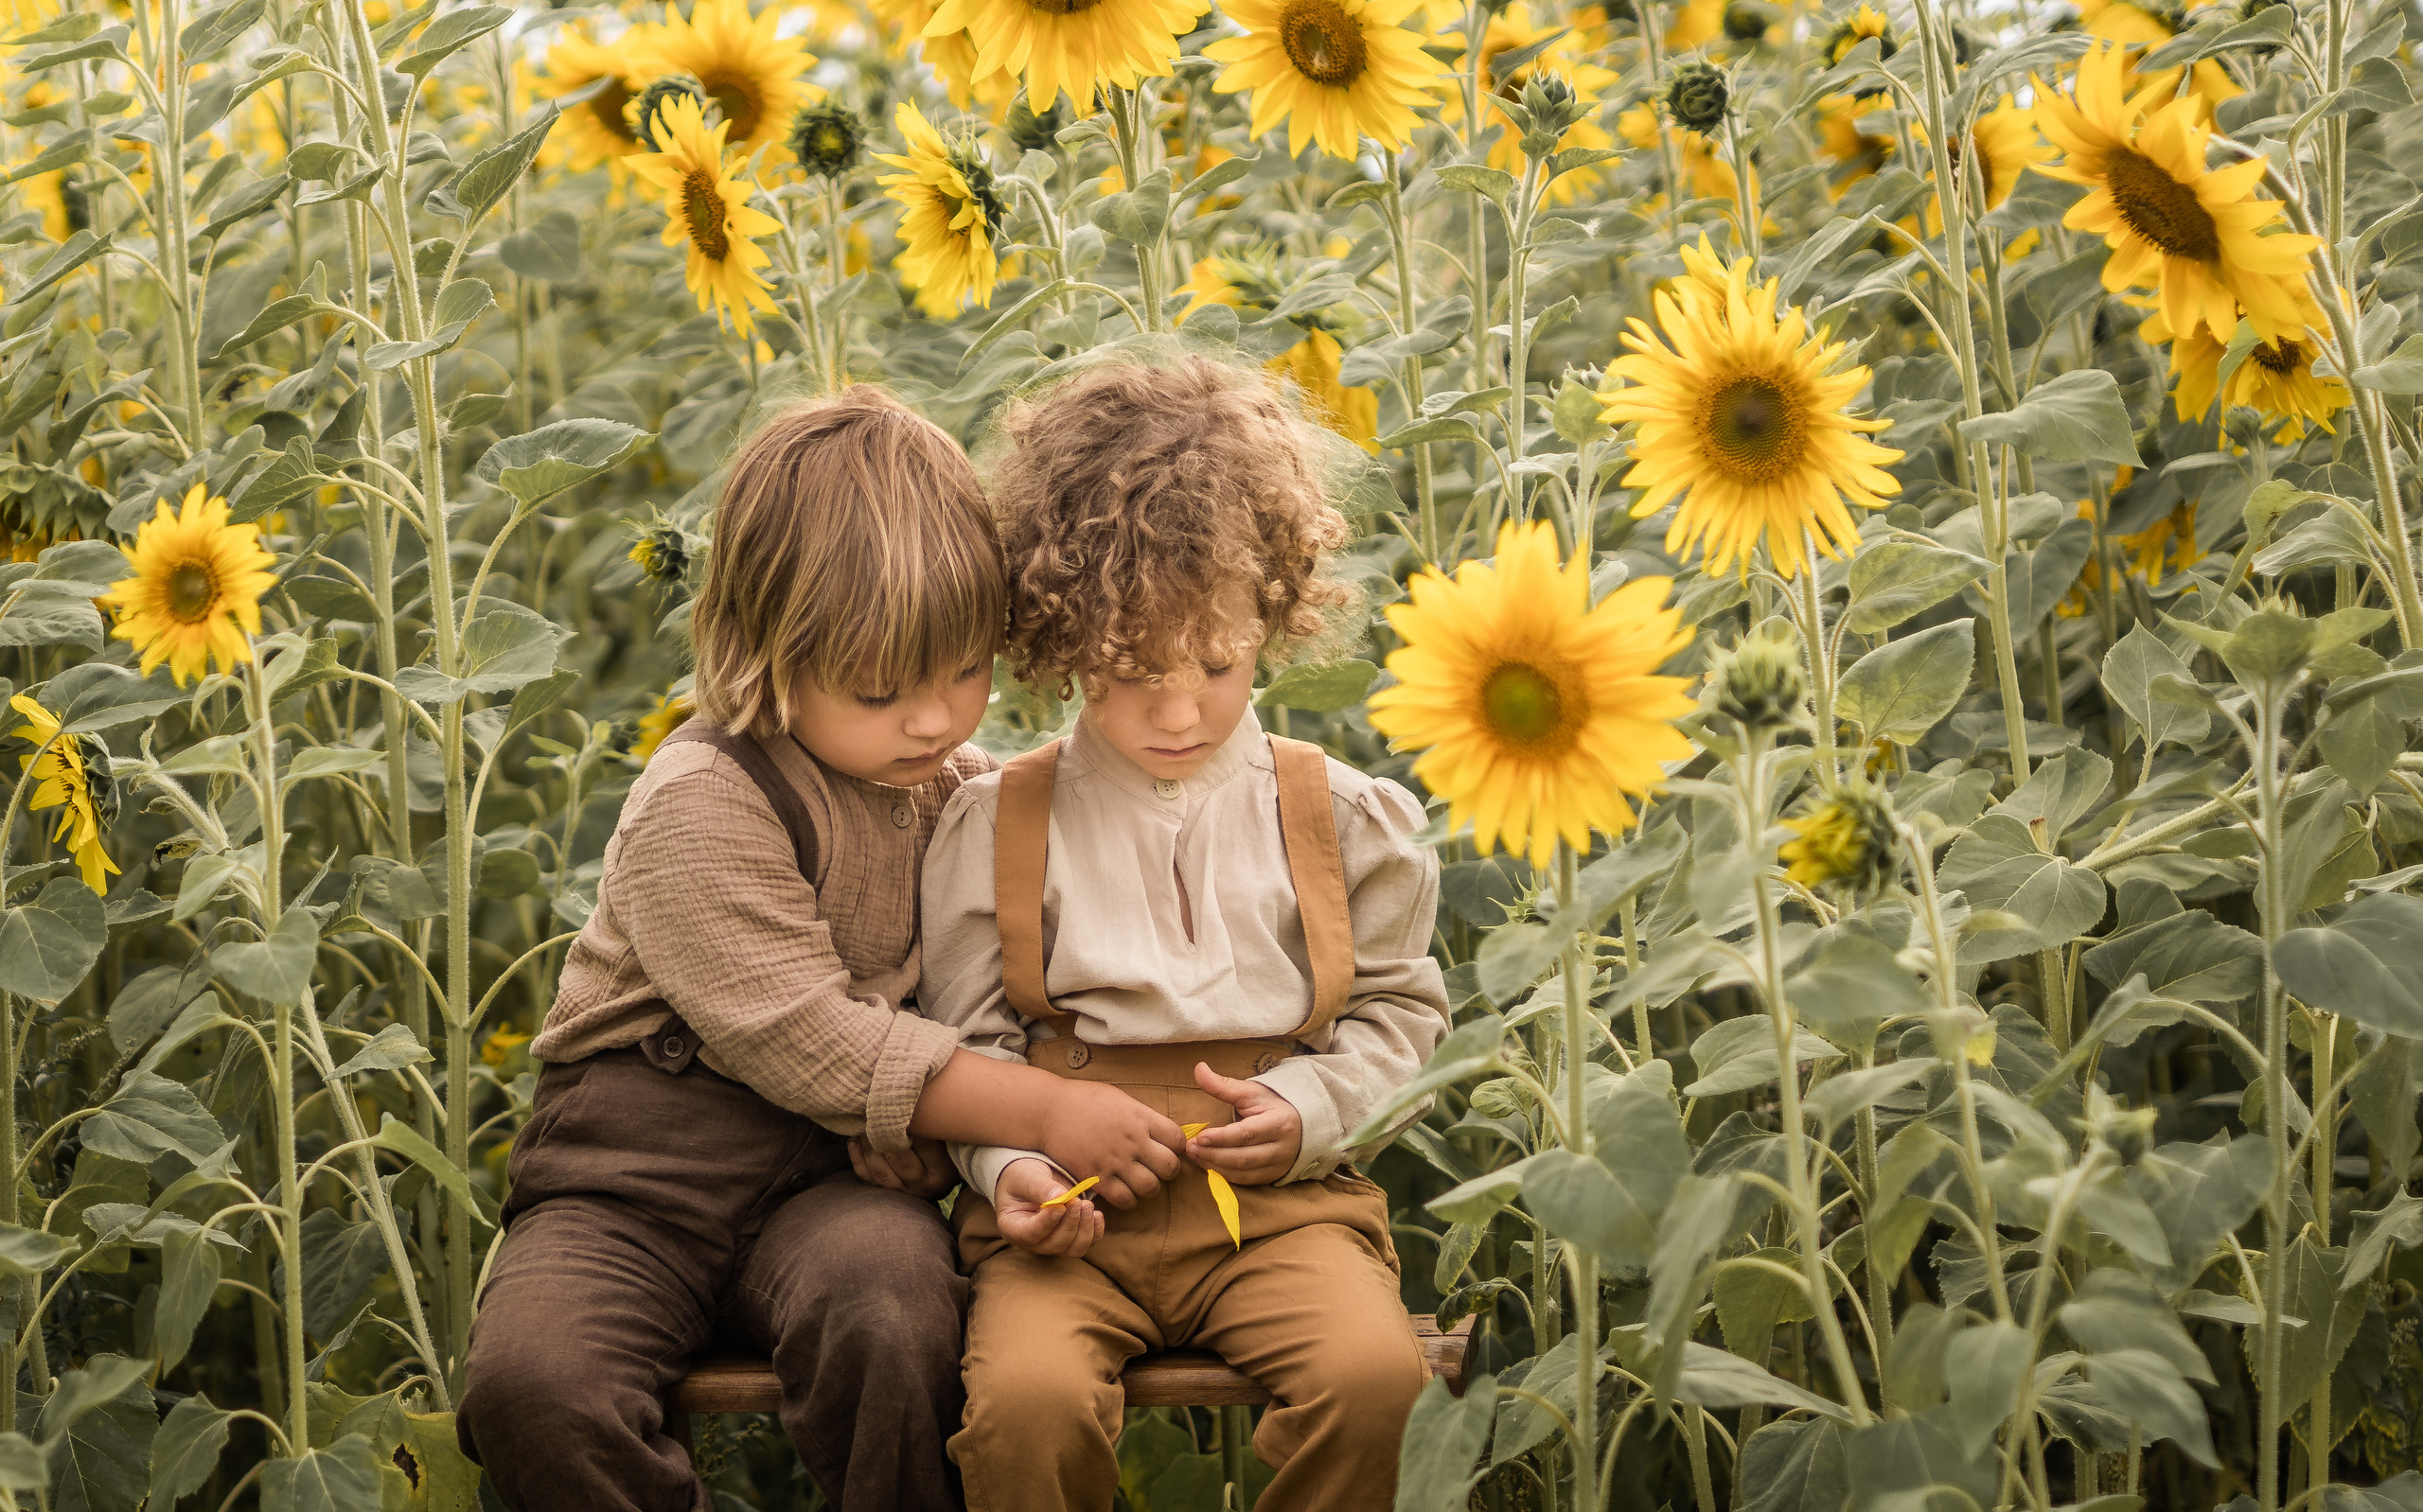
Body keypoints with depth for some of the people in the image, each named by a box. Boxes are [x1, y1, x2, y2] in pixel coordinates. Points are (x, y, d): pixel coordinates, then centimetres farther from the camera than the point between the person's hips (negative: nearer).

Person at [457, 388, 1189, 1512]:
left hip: (835, 1173, 3)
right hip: (640, 1165, -2)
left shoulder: (957, 786, 8)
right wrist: (1045, 1113, -19)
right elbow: (804, 1039, -18)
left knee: (888, 1307, -33)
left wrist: (911, 1104, -10)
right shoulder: (701, 805, -13)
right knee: (528, 1381, -29)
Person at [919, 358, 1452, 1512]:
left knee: (1374, 1375, -29)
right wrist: (1009, 1165, -10)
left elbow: (1399, 1009, 15)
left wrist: (1309, 1111, -4)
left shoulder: (1338, 817, 8)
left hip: (1278, 1199, 1)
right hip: (1074, 1208, -1)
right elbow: (971, 1039, 9)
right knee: (1026, 1397, -31)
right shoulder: (996, 827, 5)